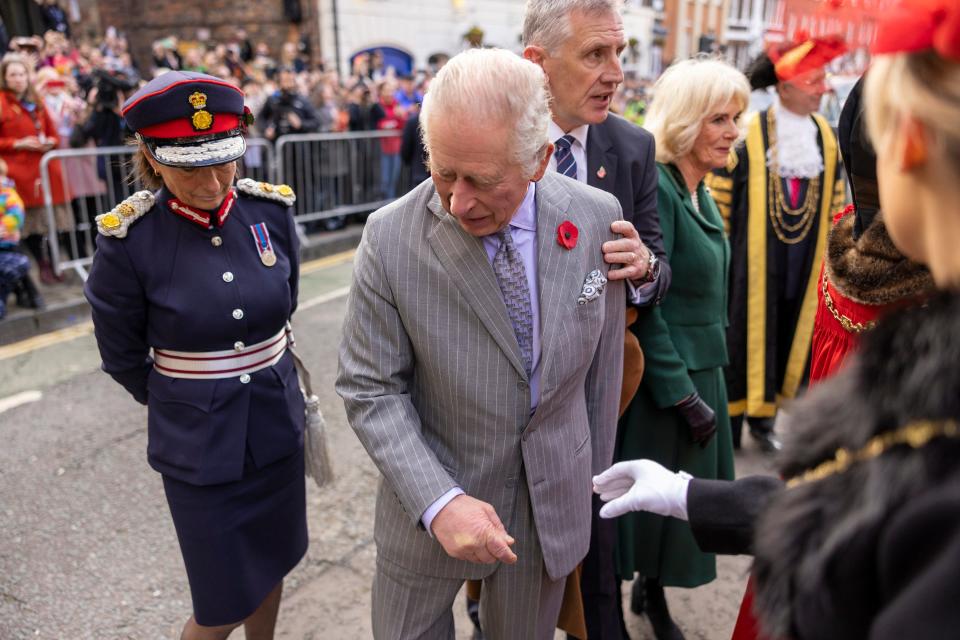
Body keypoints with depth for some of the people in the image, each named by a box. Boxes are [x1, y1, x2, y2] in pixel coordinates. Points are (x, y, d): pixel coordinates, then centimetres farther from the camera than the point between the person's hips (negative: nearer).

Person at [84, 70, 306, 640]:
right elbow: (123, 357, -3)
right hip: (199, 444, -3)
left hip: (278, 425, 4)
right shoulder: (128, 238, -17)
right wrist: (184, 398, 9)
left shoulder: (272, 210, -7)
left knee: (272, 566, 22)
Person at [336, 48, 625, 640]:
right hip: (429, 502, -1)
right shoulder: (391, 237, -19)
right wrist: (439, 502, -23)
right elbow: (371, 390, -12)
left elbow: (603, 361, 0)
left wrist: (595, 475, 9)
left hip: (554, 499, 2)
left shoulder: (597, 218, -12)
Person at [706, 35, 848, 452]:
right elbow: (720, 194, -5)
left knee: (791, 333, 9)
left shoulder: (825, 135, 9)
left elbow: (835, 201, 16)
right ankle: (728, 417, 15)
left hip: (804, 257, 5)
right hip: (753, 254, -5)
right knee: (746, 330, 1)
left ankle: (762, 414, 23)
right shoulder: (749, 132, -8)